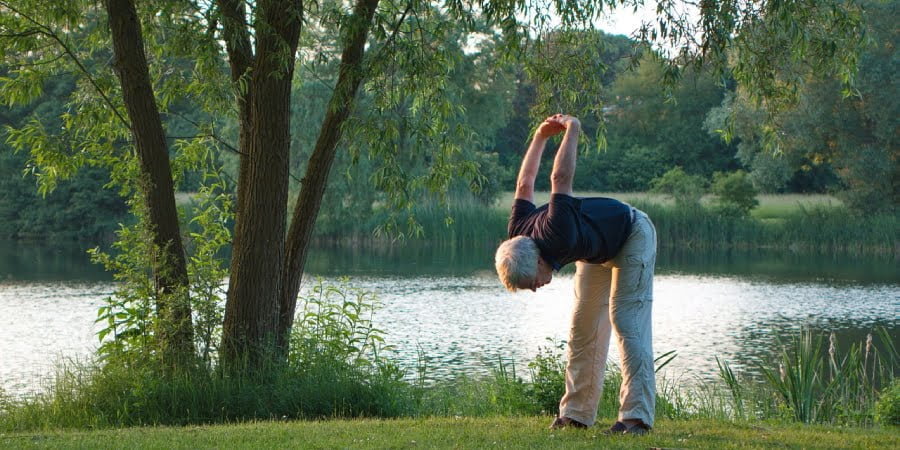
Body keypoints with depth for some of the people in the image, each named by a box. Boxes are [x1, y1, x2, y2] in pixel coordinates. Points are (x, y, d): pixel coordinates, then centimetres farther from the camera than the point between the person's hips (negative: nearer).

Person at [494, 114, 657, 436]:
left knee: (627, 321, -18)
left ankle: (637, 415, -24)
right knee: (583, 328, 3)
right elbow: (525, 185, -4)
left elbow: (560, 179, -40)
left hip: (632, 236, -8)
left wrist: (572, 131, -26)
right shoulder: (518, 237, -20)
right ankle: (576, 414, 5)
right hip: (597, 249, 8)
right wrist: (540, 137, 2)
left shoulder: (557, 236, -43)